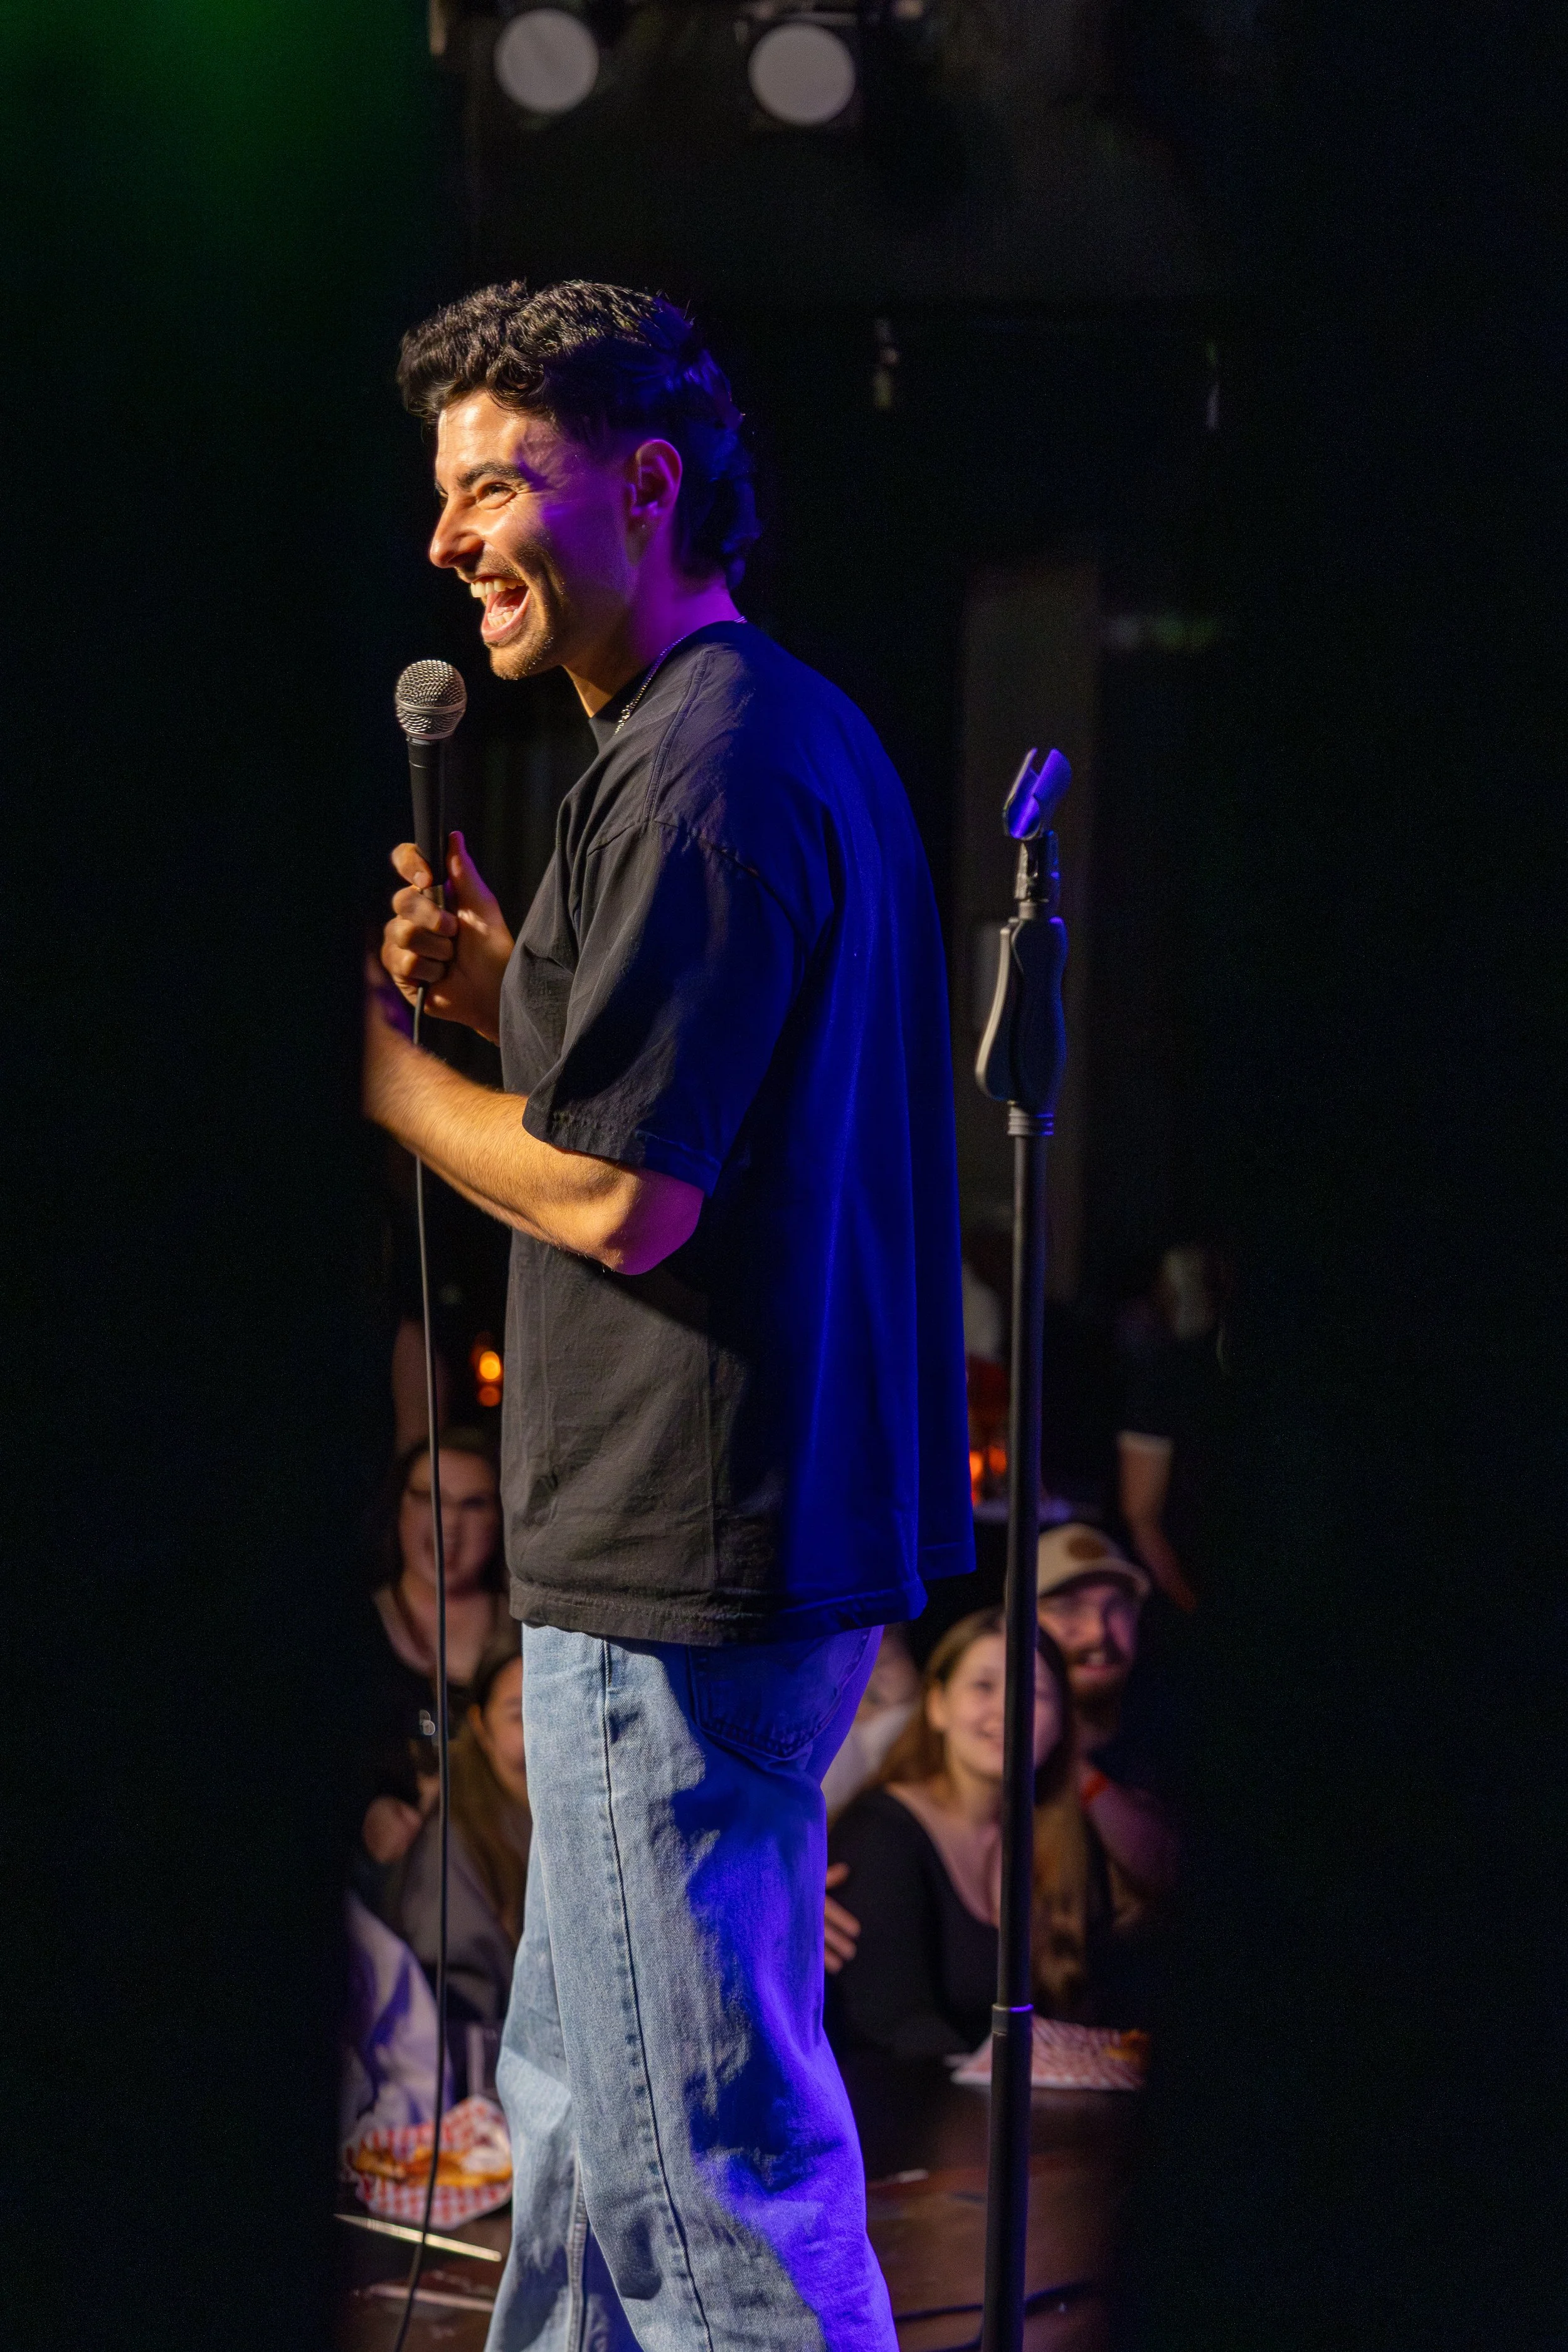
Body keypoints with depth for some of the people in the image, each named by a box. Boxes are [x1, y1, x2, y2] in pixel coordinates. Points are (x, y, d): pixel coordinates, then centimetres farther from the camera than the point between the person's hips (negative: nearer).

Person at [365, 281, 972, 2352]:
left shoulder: (698, 768, -18)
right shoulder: (798, 730, 16)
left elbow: (621, 1197, -21)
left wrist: (373, 1060, -7)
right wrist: (510, 992, 10)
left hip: (687, 1563, -11)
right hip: (772, 1527, 11)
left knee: (703, 2147, -4)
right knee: (584, 2093, 21)